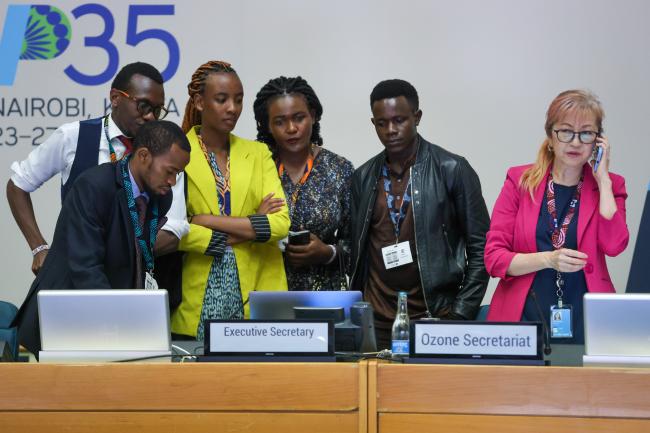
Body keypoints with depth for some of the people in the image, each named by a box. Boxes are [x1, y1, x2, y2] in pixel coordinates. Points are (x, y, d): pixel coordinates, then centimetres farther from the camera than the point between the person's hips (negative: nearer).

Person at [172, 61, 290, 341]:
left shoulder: (258, 154, 11)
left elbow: (280, 223, -2)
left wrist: (206, 220, -9)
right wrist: (251, 226, -8)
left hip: (253, 300, 3)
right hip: (195, 305, -2)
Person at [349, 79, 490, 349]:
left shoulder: (452, 170, -4)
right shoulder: (363, 177, 8)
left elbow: (480, 247, -2)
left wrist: (461, 314, -8)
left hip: (434, 316, -3)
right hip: (376, 322, 3)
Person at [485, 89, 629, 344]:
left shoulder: (610, 185, 12)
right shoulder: (519, 180, 8)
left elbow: (614, 245, -7)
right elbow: (493, 258, 2)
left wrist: (602, 179, -1)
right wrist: (548, 259, -12)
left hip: (584, 323, 1)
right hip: (523, 318, -1)